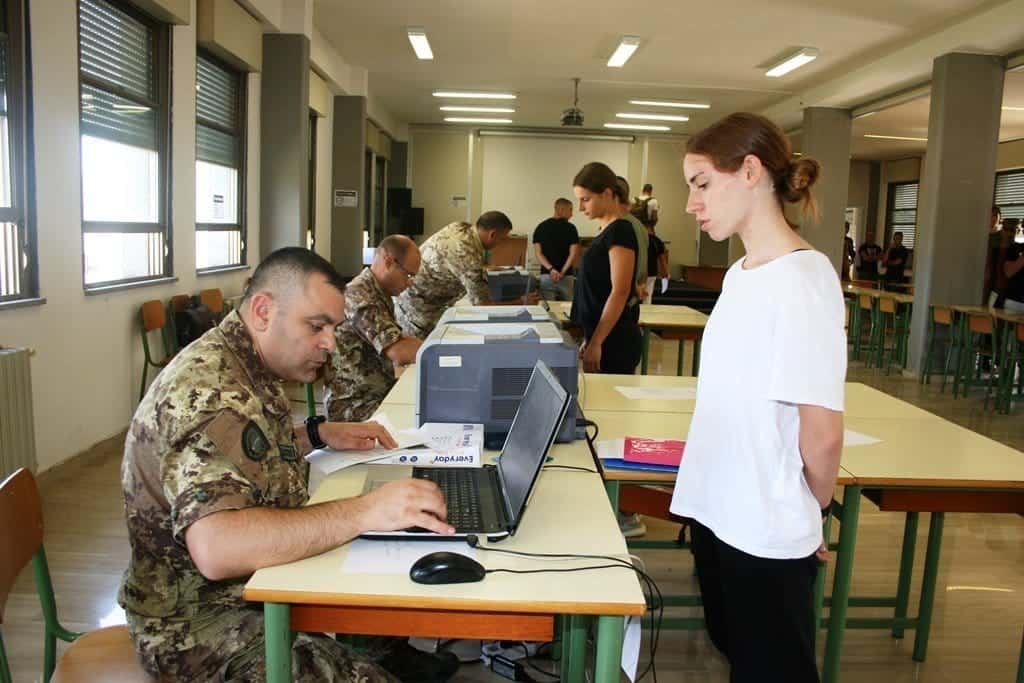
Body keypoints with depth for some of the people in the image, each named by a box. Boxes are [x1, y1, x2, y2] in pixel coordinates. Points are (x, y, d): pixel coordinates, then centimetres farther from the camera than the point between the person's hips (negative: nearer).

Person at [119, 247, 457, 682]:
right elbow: (216, 548, -38)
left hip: (248, 589, 10)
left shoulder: (249, 368, 5)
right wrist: (364, 512, -39)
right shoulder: (212, 391, -26)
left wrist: (318, 434, 11)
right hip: (204, 625, -10)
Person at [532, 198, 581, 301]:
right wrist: (562, 272, -10)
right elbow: (574, 253, -10)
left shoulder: (540, 227, 7)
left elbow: (538, 253, -2)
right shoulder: (570, 228, -2)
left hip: (546, 275, 2)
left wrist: (551, 269, -11)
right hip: (566, 276, -2)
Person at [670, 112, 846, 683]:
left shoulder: (802, 280, -20)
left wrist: (809, 512, -3)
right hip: (718, 512, 8)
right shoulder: (741, 274, 7)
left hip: (767, 534, -7)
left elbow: (822, 433, -19)